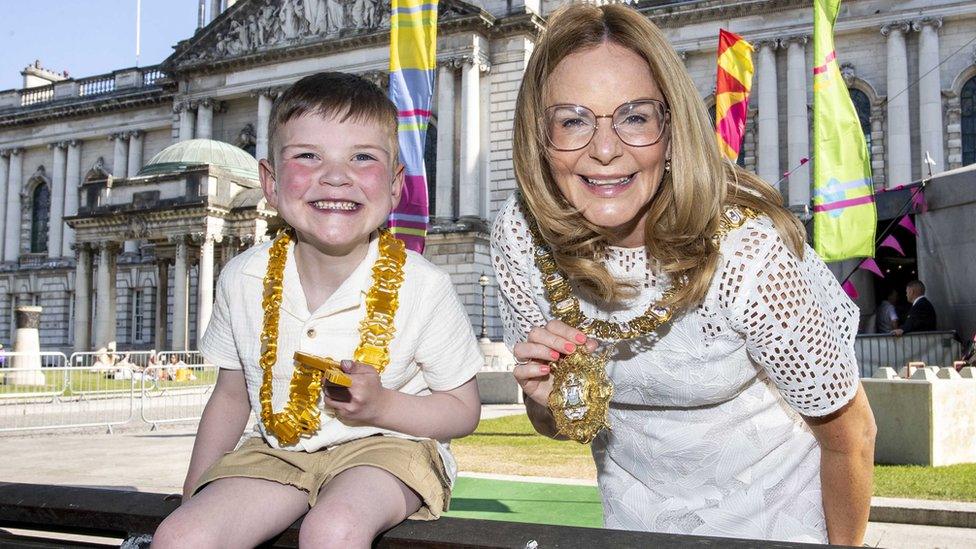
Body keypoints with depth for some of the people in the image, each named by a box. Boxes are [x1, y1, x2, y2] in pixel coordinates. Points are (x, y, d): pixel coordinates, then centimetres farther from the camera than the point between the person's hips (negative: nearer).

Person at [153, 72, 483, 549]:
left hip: (384, 446, -3)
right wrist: (193, 498, 7)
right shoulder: (245, 280, -5)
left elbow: (463, 410, -5)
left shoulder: (421, 287, -16)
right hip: (278, 450, 3)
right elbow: (230, 397, 10)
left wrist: (380, 405, -22)